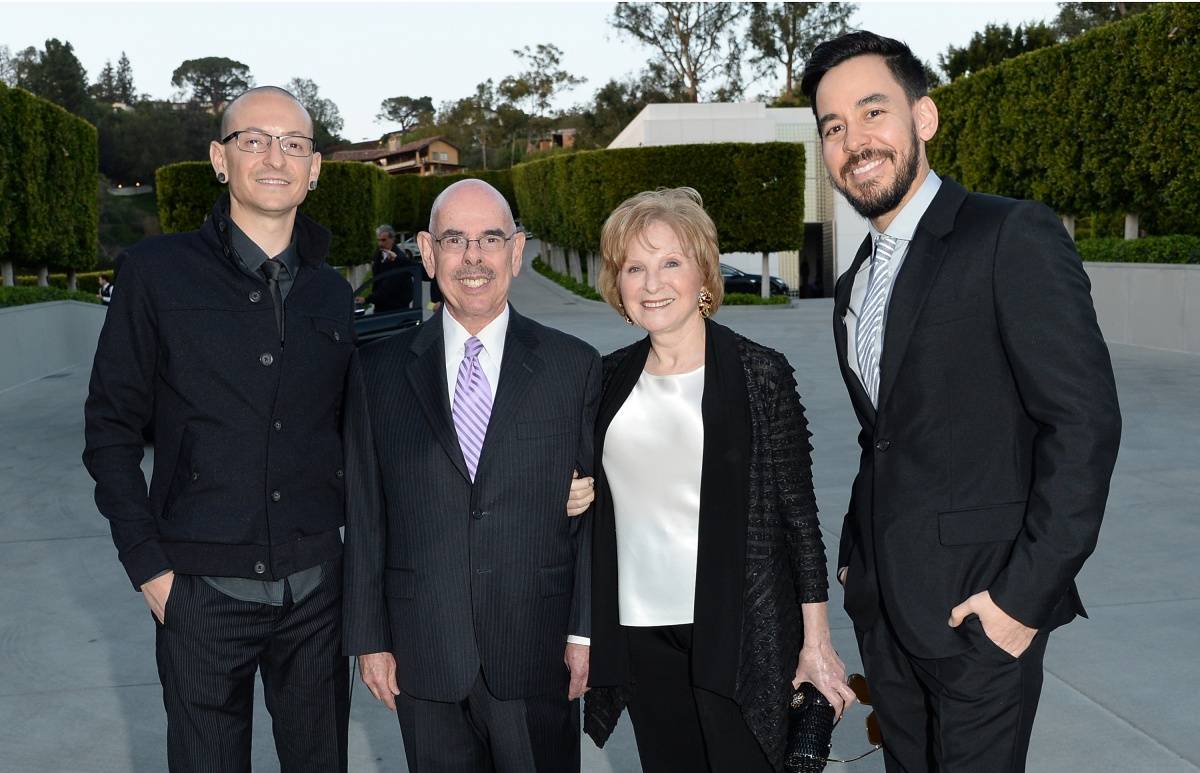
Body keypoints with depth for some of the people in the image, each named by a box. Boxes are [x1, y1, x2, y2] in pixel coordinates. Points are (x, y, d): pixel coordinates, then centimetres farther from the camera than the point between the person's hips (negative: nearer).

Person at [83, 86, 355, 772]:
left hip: (316, 587, 3)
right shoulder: (159, 271, -5)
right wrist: (148, 565, -7)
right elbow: (112, 427, -2)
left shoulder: (331, 292, 6)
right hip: (202, 591, -3)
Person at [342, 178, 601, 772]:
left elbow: (593, 511, 0)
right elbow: (364, 515, 3)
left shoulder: (575, 367, 0)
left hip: (537, 656, 0)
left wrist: (586, 632, -3)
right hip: (424, 656, 1)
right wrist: (369, 637, 2)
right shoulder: (379, 371, 2)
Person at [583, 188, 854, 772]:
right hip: (638, 633, 4)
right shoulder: (612, 376, 5)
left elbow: (798, 509, -5)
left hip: (737, 632, -4)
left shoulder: (760, 373, -7)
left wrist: (816, 640, -5)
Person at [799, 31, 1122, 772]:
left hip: (977, 606, -7)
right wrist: (857, 558, 12)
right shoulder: (854, 286, 11)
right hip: (882, 603, 7)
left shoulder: (1013, 236, -12)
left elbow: (1085, 419, -17)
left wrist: (1025, 592, -18)